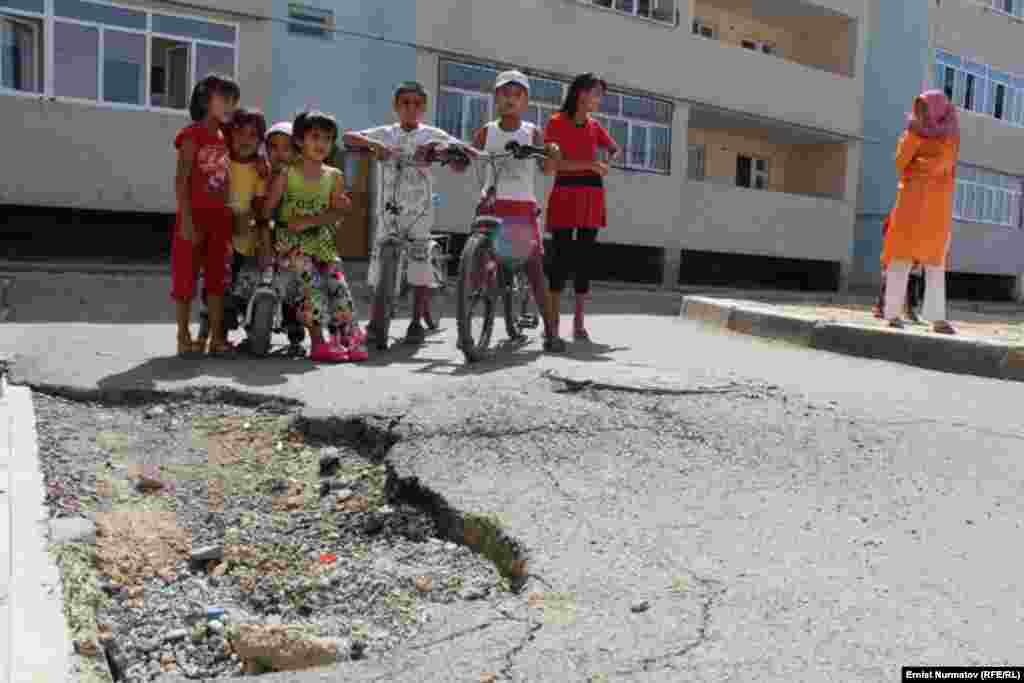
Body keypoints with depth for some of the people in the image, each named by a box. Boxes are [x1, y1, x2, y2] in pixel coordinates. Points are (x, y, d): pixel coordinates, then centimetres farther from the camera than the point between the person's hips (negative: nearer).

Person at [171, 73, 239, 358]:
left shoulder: (226, 139, 14)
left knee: (219, 278, 5)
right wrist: (187, 220, -18)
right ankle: (184, 338, 9)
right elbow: (181, 180, -11)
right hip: (193, 216, -6)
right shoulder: (193, 134, -5)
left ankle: (217, 337, 10)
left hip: (221, 218, 6)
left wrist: (232, 217, 9)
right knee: (186, 276, 0)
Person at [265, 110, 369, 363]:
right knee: (313, 284, -21)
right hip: (292, 240, -3)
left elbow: (334, 214, 3)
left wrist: (309, 221, -14)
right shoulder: (287, 172, -1)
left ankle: (351, 339, -4)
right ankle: (318, 342, -17)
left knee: (338, 284, -10)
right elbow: (267, 208, -4)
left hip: (322, 240, 3)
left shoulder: (334, 176, 8)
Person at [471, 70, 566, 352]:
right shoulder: (486, 132, 7)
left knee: (535, 268, -3)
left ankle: (550, 331, 0)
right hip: (492, 204, 1)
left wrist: (553, 154, -29)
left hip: (523, 206, -1)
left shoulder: (532, 133, 3)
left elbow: (547, 170, -8)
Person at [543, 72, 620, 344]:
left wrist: (609, 164, 1)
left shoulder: (595, 126, 12)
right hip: (565, 194, -5)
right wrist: (590, 164, -20)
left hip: (592, 196, 5)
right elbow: (555, 162, -13)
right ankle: (553, 322, -2)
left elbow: (615, 150, 24)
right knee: (561, 256, -7)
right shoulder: (557, 122, -3)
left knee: (585, 257, 5)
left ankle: (579, 322, 11)